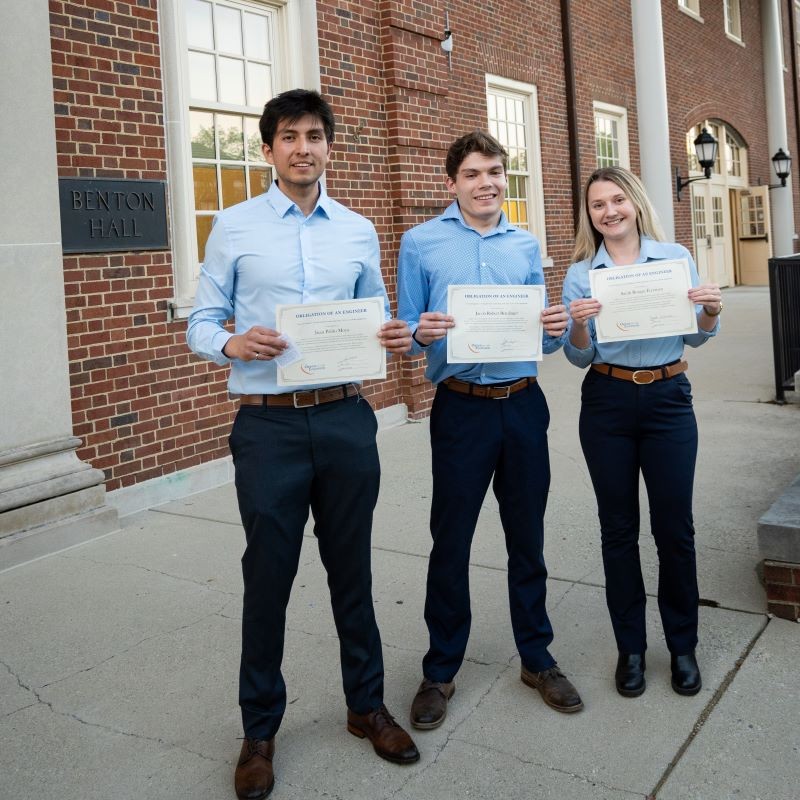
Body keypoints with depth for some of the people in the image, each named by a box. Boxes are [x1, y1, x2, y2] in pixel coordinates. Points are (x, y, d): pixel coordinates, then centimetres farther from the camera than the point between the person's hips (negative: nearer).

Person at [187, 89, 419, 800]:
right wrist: (232, 344, -20)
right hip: (268, 425, -2)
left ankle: (367, 704, 32)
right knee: (268, 576, 6)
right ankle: (260, 728, 25)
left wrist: (395, 338, -7)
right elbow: (200, 323, 2)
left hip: (346, 419, 3)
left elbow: (377, 318, 16)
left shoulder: (359, 231, 11)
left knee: (352, 568, 13)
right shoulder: (234, 226, 3)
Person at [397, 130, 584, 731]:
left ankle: (538, 658, 29)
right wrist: (422, 334, -21)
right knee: (450, 543, 4)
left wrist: (557, 329, -8)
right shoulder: (421, 243, 0)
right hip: (462, 406, -3)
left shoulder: (527, 246, 10)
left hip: (524, 404, 3)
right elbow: (407, 332, 1)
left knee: (527, 537, 12)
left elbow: (542, 333, 13)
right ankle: (440, 671, 21)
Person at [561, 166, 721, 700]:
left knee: (675, 526, 3)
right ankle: (630, 647, 22)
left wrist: (711, 311, -12)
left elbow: (696, 337, 8)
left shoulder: (677, 257, 4)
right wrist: (578, 325, -18)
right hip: (608, 403, 1)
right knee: (619, 529, 7)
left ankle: (683, 646, 23)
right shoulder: (580, 275, 4)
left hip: (668, 399, 0)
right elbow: (580, 356, 2)